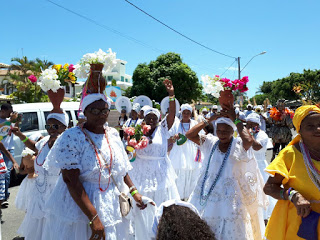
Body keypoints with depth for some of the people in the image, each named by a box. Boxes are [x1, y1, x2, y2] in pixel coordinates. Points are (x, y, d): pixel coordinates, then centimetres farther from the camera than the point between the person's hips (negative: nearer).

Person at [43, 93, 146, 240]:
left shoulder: (113, 134, 3)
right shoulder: (72, 137, -16)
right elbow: (70, 180, -22)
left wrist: (133, 191, 2)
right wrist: (94, 217, -26)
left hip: (112, 205, 6)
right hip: (79, 206, -5)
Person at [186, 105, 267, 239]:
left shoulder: (238, 145, -4)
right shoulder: (210, 143, 4)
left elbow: (249, 140, -27)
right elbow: (189, 135, -6)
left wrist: (236, 120, -16)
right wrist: (210, 120, -9)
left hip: (228, 197, -2)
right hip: (207, 195, 3)